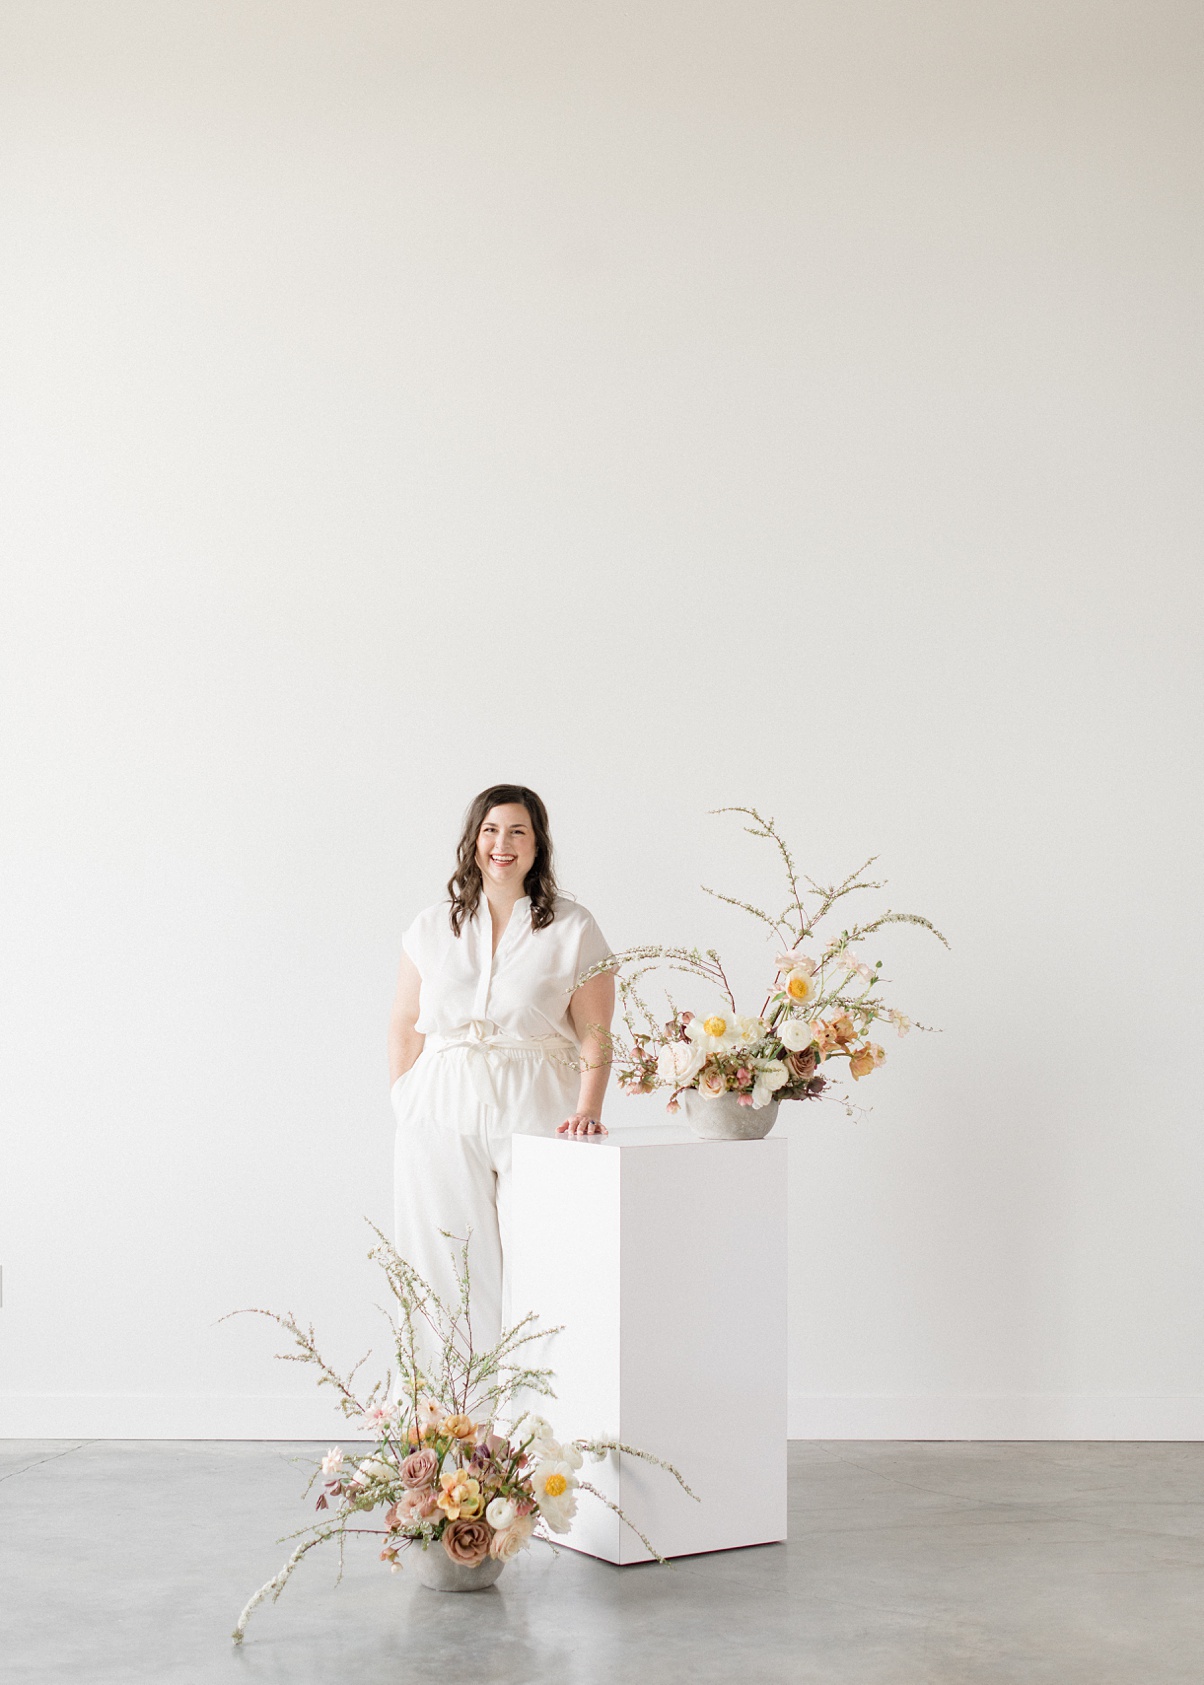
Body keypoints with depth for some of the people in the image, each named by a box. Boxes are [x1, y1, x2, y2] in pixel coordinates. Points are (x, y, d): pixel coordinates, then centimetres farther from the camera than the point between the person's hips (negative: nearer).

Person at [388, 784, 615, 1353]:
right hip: (444, 1115, 2)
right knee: (450, 1272, 1)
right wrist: (402, 1107, 3)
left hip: (535, 1115, -2)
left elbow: (595, 1035, -2)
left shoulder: (573, 928, 2)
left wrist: (587, 1109, -16)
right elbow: (405, 1024, 12)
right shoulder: (433, 926, 9)